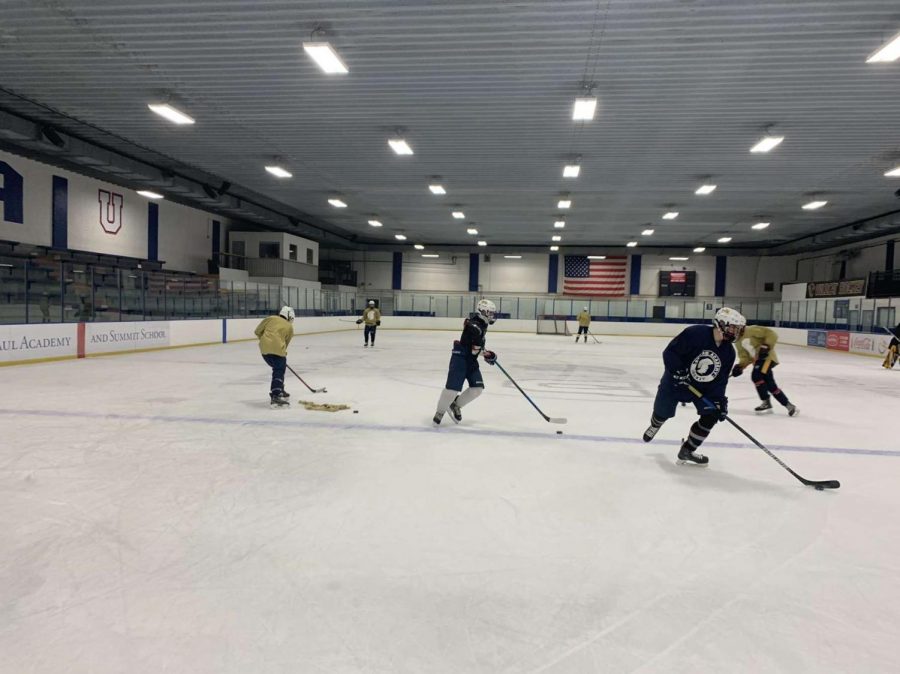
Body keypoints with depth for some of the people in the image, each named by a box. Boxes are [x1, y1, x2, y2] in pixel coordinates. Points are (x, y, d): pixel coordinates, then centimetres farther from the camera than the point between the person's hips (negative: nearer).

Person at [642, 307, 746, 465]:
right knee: (662, 412, 9)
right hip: (676, 381, -5)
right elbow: (669, 352, -25)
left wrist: (720, 400, -16)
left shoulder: (729, 351, -9)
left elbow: (720, 379, -6)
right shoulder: (695, 333, -28)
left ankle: (687, 450, 4)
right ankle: (654, 426, 50)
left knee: (711, 415, -10)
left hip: (703, 387, 5)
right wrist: (678, 371, -32)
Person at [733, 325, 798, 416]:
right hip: (758, 359, 9)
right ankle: (789, 405, 18)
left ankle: (766, 403, -9)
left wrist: (767, 346, -26)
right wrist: (740, 366, -10)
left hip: (767, 357, -9)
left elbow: (772, 334, -18)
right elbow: (744, 355, 7)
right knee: (770, 385, 7)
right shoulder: (738, 342, 9)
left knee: (756, 376, -23)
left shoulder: (751, 330, -16)